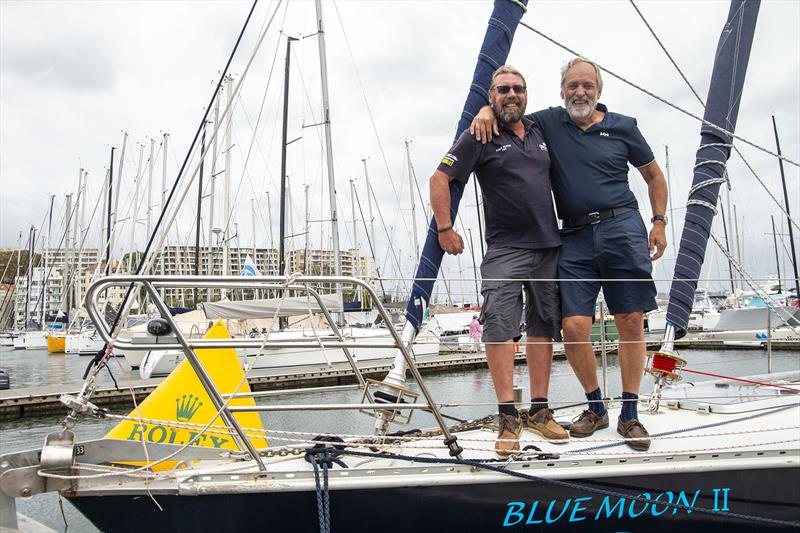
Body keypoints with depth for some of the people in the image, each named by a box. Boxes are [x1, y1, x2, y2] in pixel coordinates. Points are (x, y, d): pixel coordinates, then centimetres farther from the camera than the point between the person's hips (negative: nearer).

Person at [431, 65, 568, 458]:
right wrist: (445, 229, -8)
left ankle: (540, 411, 16)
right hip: (505, 247, -5)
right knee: (499, 324, -16)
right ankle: (508, 417, -10)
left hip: (548, 245, 6)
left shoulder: (538, 133, 16)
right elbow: (439, 179, -5)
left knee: (543, 326, 7)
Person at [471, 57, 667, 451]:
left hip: (622, 228, 0)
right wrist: (486, 111, -3)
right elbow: (505, 112, 21)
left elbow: (653, 175, 19)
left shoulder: (622, 126, 10)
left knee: (631, 322, -1)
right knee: (574, 326, -8)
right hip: (575, 237, 1)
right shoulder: (548, 123, 10)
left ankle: (629, 414, 11)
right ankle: (595, 407, 13)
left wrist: (659, 221, 8)